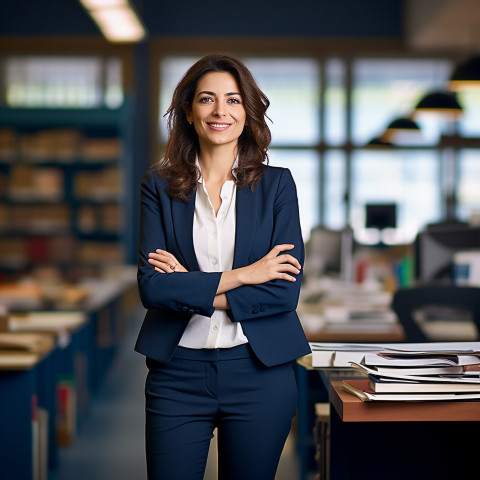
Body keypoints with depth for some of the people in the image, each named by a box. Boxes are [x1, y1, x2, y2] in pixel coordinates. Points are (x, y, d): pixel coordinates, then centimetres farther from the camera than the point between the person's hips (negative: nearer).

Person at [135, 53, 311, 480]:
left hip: (259, 371, 0)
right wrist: (242, 275, -12)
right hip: (177, 372, 0)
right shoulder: (159, 186, 2)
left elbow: (286, 291, -7)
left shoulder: (276, 184, 2)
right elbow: (152, 287, -8)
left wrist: (192, 290, -10)